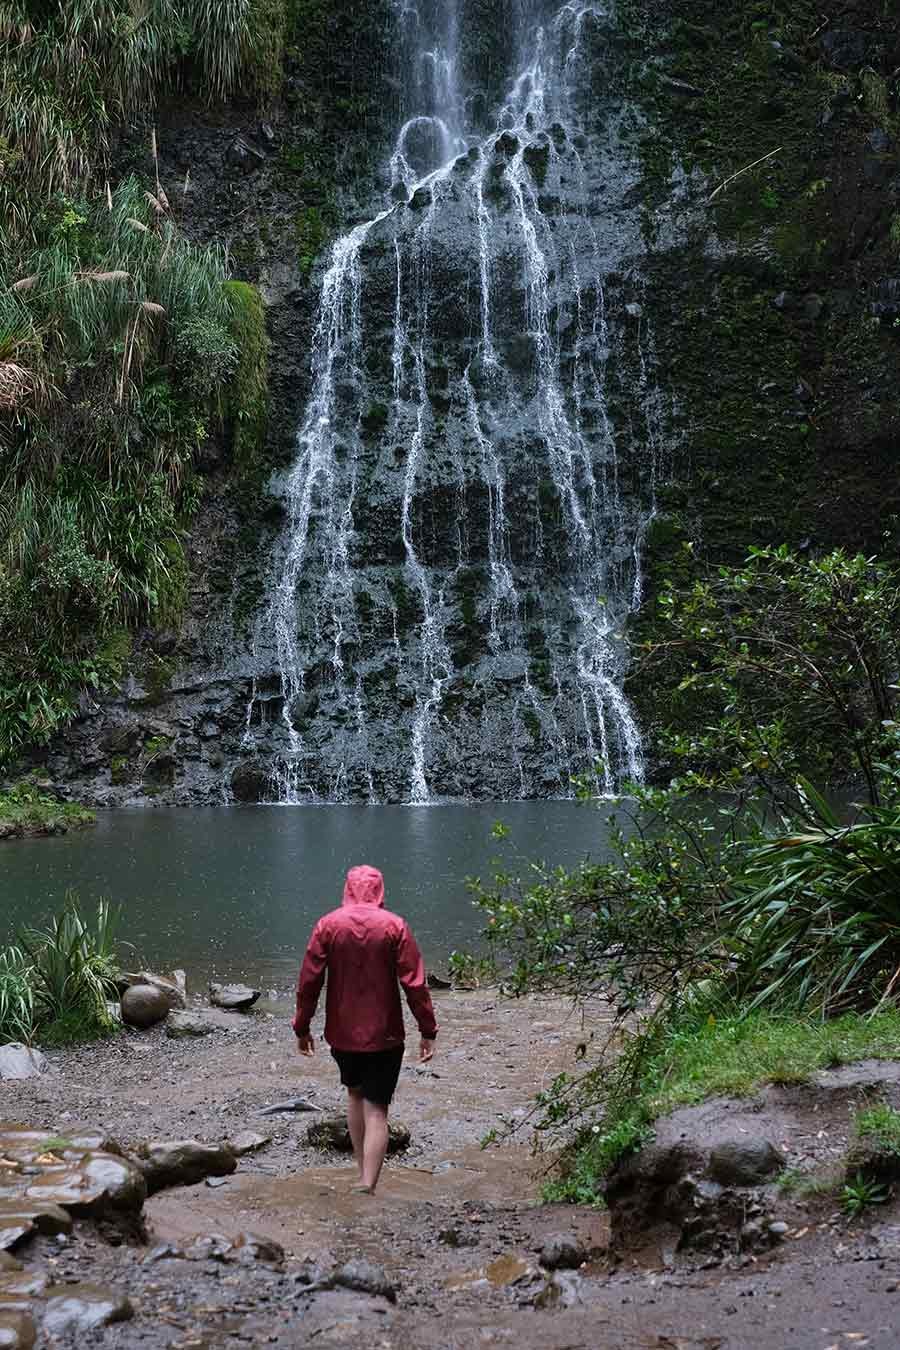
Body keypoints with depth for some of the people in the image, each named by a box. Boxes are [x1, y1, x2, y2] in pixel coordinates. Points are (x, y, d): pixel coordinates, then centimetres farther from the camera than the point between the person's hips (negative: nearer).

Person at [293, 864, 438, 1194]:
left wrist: (302, 1028, 6)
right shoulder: (395, 926, -7)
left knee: (355, 1094, 23)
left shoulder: (327, 925, -4)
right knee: (376, 1109, 2)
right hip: (384, 1034, -2)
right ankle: (368, 1183, -8)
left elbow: (309, 980, -3)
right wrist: (428, 1032, -5)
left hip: (342, 1033, 2)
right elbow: (414, 983, -9)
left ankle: (364, 1173, 26)